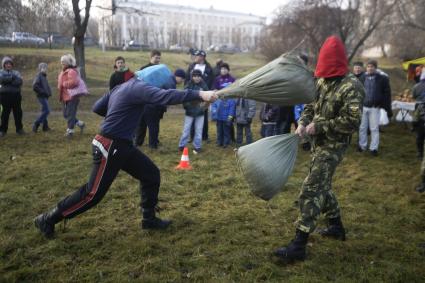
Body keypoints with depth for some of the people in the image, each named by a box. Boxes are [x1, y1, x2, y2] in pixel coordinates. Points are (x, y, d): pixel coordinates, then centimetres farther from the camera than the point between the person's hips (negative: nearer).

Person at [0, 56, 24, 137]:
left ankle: (19, 129, 13)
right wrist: (12, 77, -13)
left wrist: (7, 81, -13)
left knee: (18, 112, 3)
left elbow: (19, 81, -6)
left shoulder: (16, 72, 13)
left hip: (16, 94, 2)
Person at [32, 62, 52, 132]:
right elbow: (35, 87, -21)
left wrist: (49, 92, 9)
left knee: (44, 111, 11)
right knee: (46, 111, -13)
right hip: (42, 96, -10)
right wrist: (43, 92, -18)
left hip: (45, 96, 10)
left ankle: (45, 126, 16)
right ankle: (36, 125, -8)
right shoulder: (38, 76, -10)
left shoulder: (44, 76, 17)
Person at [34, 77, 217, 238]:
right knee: (93, 194, -1)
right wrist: (199, 95, -33)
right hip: (109, 147, -10)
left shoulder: (123, 88, 12)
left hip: (122, 145, 10)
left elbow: (97, 107, 15)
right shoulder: (138, 88, -17)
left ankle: (149, 219, 22)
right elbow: (164, 96, -32)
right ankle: (48, 220, 15)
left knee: (151, 174, 11)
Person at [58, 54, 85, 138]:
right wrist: (60, 86, 5)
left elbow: (73, 82, -30)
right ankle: (80, 124, 28)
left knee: (70, 114, -4)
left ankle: (70, 130, 8)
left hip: (72, 97, -10)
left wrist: (64, 84, -18)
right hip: (65, 97, 10)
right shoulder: (64, 72, 14)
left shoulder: (72, 71, -16)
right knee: (66, 114, 15)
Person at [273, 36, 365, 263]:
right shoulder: (322, 81, 7)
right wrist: (303, 122, -6)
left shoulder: (351, 87, -18)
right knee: (322, 186, 21)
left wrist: (318, 127, -22)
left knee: (310, 191, -12)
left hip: (333, 146, -9)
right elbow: (311, 106, 15)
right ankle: (336, 226, 41)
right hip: (318, 143, 9)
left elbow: (352, 122, -23)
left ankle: (298, 245, -7)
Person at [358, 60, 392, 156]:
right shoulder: (363, 78, 3)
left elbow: (387, 94, -2)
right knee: (362, 128, 10)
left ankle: (373, 148, 14)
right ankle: (362, 145, 24)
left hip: (375, 107, -2)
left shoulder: (382, 79, -4)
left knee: (374, 128, 5)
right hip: (363, 106, 2)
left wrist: (388, 109, -4)